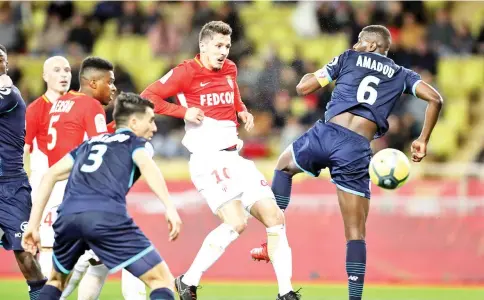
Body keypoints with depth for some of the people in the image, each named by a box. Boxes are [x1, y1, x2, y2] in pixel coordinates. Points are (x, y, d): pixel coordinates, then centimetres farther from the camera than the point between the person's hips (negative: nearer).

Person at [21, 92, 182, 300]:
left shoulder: (90, 143, 35)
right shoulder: (137, 142, 20)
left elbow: (51, 175, 27)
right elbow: (146, 165, -4)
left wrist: (33, 225, 25)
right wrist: (170, 207, -16)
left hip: (68, 216, 5)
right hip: (107, 216, -5)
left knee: (57, 280, 32)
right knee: (162, 281, 2)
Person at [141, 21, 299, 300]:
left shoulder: (230, 70, 13)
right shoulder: (187, 72, -7)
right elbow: (148, 97, -9)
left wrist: (243, 112, 12)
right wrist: (183, 111, -18)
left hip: (235, 158, 8)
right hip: (208, 160, -8)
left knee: (275, 218, 0)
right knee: (236, 222, -23)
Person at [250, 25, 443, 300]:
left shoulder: (349, 58, 16)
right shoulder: (402, 75, 19)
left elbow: (303, 88, 14)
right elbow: (435, 99, 3)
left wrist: (312, 76, 35)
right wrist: (423, 140, 10)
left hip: (326, 133, 0)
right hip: (357, 150, 0)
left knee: (284, 165, 33)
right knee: (356, 233, 7)